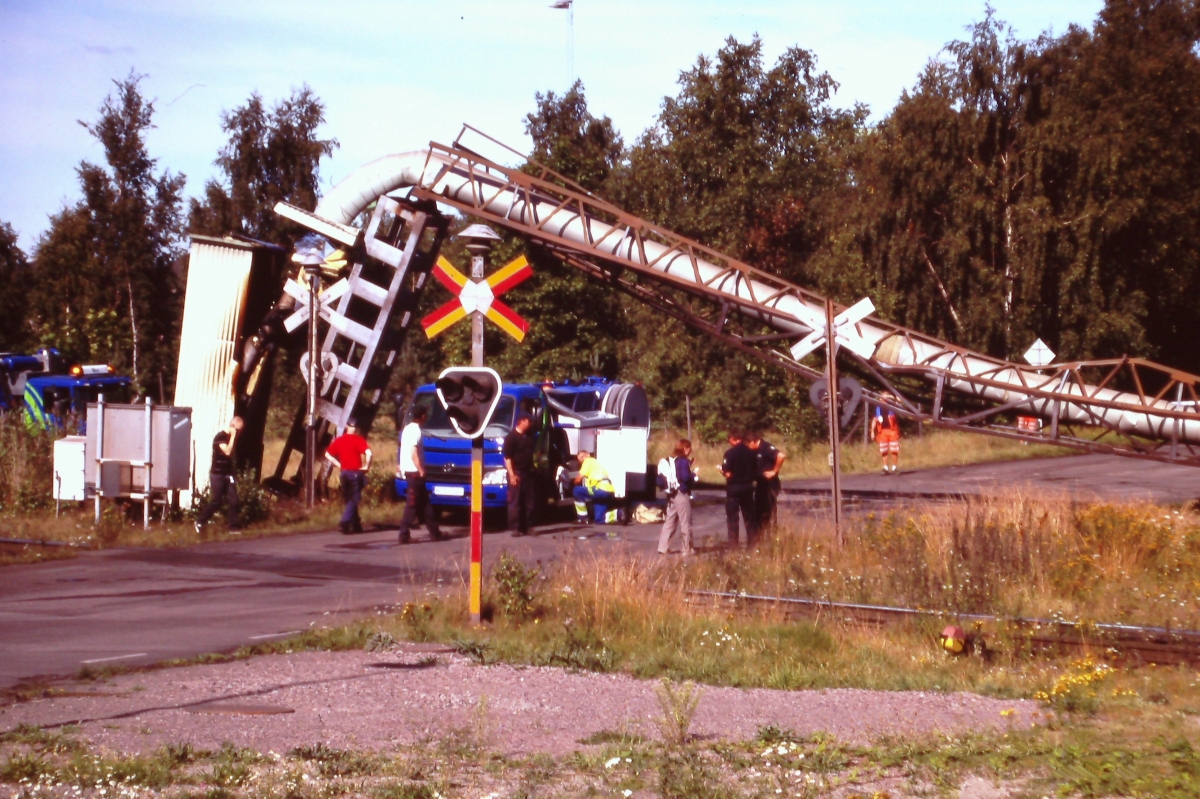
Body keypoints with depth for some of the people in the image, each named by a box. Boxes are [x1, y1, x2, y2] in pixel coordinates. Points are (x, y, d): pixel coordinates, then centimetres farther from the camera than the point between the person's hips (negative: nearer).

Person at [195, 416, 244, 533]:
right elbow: (227, 451, -27)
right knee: (216, 501, -3)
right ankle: (200, 522, 13)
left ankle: (233, 526, 4)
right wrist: (233, 436, -22)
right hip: (217, 475, -7)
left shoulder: (232, 438, 10)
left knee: (233, 501, 0)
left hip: (228, 474, 7)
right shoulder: (220, 437, -14)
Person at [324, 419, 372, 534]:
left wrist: (339, 464, 9)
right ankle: (344, 523, -16)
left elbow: (327, 455, 7)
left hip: (344, 473, 5)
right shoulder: (359, 440, -9)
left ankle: (355, 525, 20)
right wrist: (366, 466, -11)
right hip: (356, 473, -5)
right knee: (354, 499, -1)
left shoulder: (339, 440, 6)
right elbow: (368, 453, -24)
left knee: (349, 499, 15)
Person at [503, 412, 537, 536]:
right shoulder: (511, 437, -8)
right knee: (514, 502, -5)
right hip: (516, 473, -7)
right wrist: (511, 474, -18)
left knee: (529, 502, 8)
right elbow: (507, 457, -12)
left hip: (528, 473, 7)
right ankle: (514, 528, -4)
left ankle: (525, 527, 14)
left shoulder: (530, 436, 13)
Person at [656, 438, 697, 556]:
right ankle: (686, 549, 3)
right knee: (685, 523, 0)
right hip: (682, 494, -8)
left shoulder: (669, 461, 11)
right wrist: (694, 475, -5)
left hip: (671, 496, 8)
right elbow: (685, 477, -25)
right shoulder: (683, 461, -14)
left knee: (669, 522, 14)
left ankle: (662, 547, 12)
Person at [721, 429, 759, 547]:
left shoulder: (730, 453, -15)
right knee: (749, 516, 14)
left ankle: (733, 544, 1)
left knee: (732, 517, 4)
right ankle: (752, 542, 18)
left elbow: (728, 473, -19)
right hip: (748, 487, 4)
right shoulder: (751, 453, 0)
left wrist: (722, 471, 1)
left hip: (733, 487, -4)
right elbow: (756, 472, 4)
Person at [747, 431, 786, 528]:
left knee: (769, 512, -3)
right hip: (760, 484, 9)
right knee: (759, 511, 14)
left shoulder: (766, 447, -17)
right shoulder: (754, 451, 9)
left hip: (770, 484, -9)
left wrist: (774, 471, -21)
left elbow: (781, 456, -30)